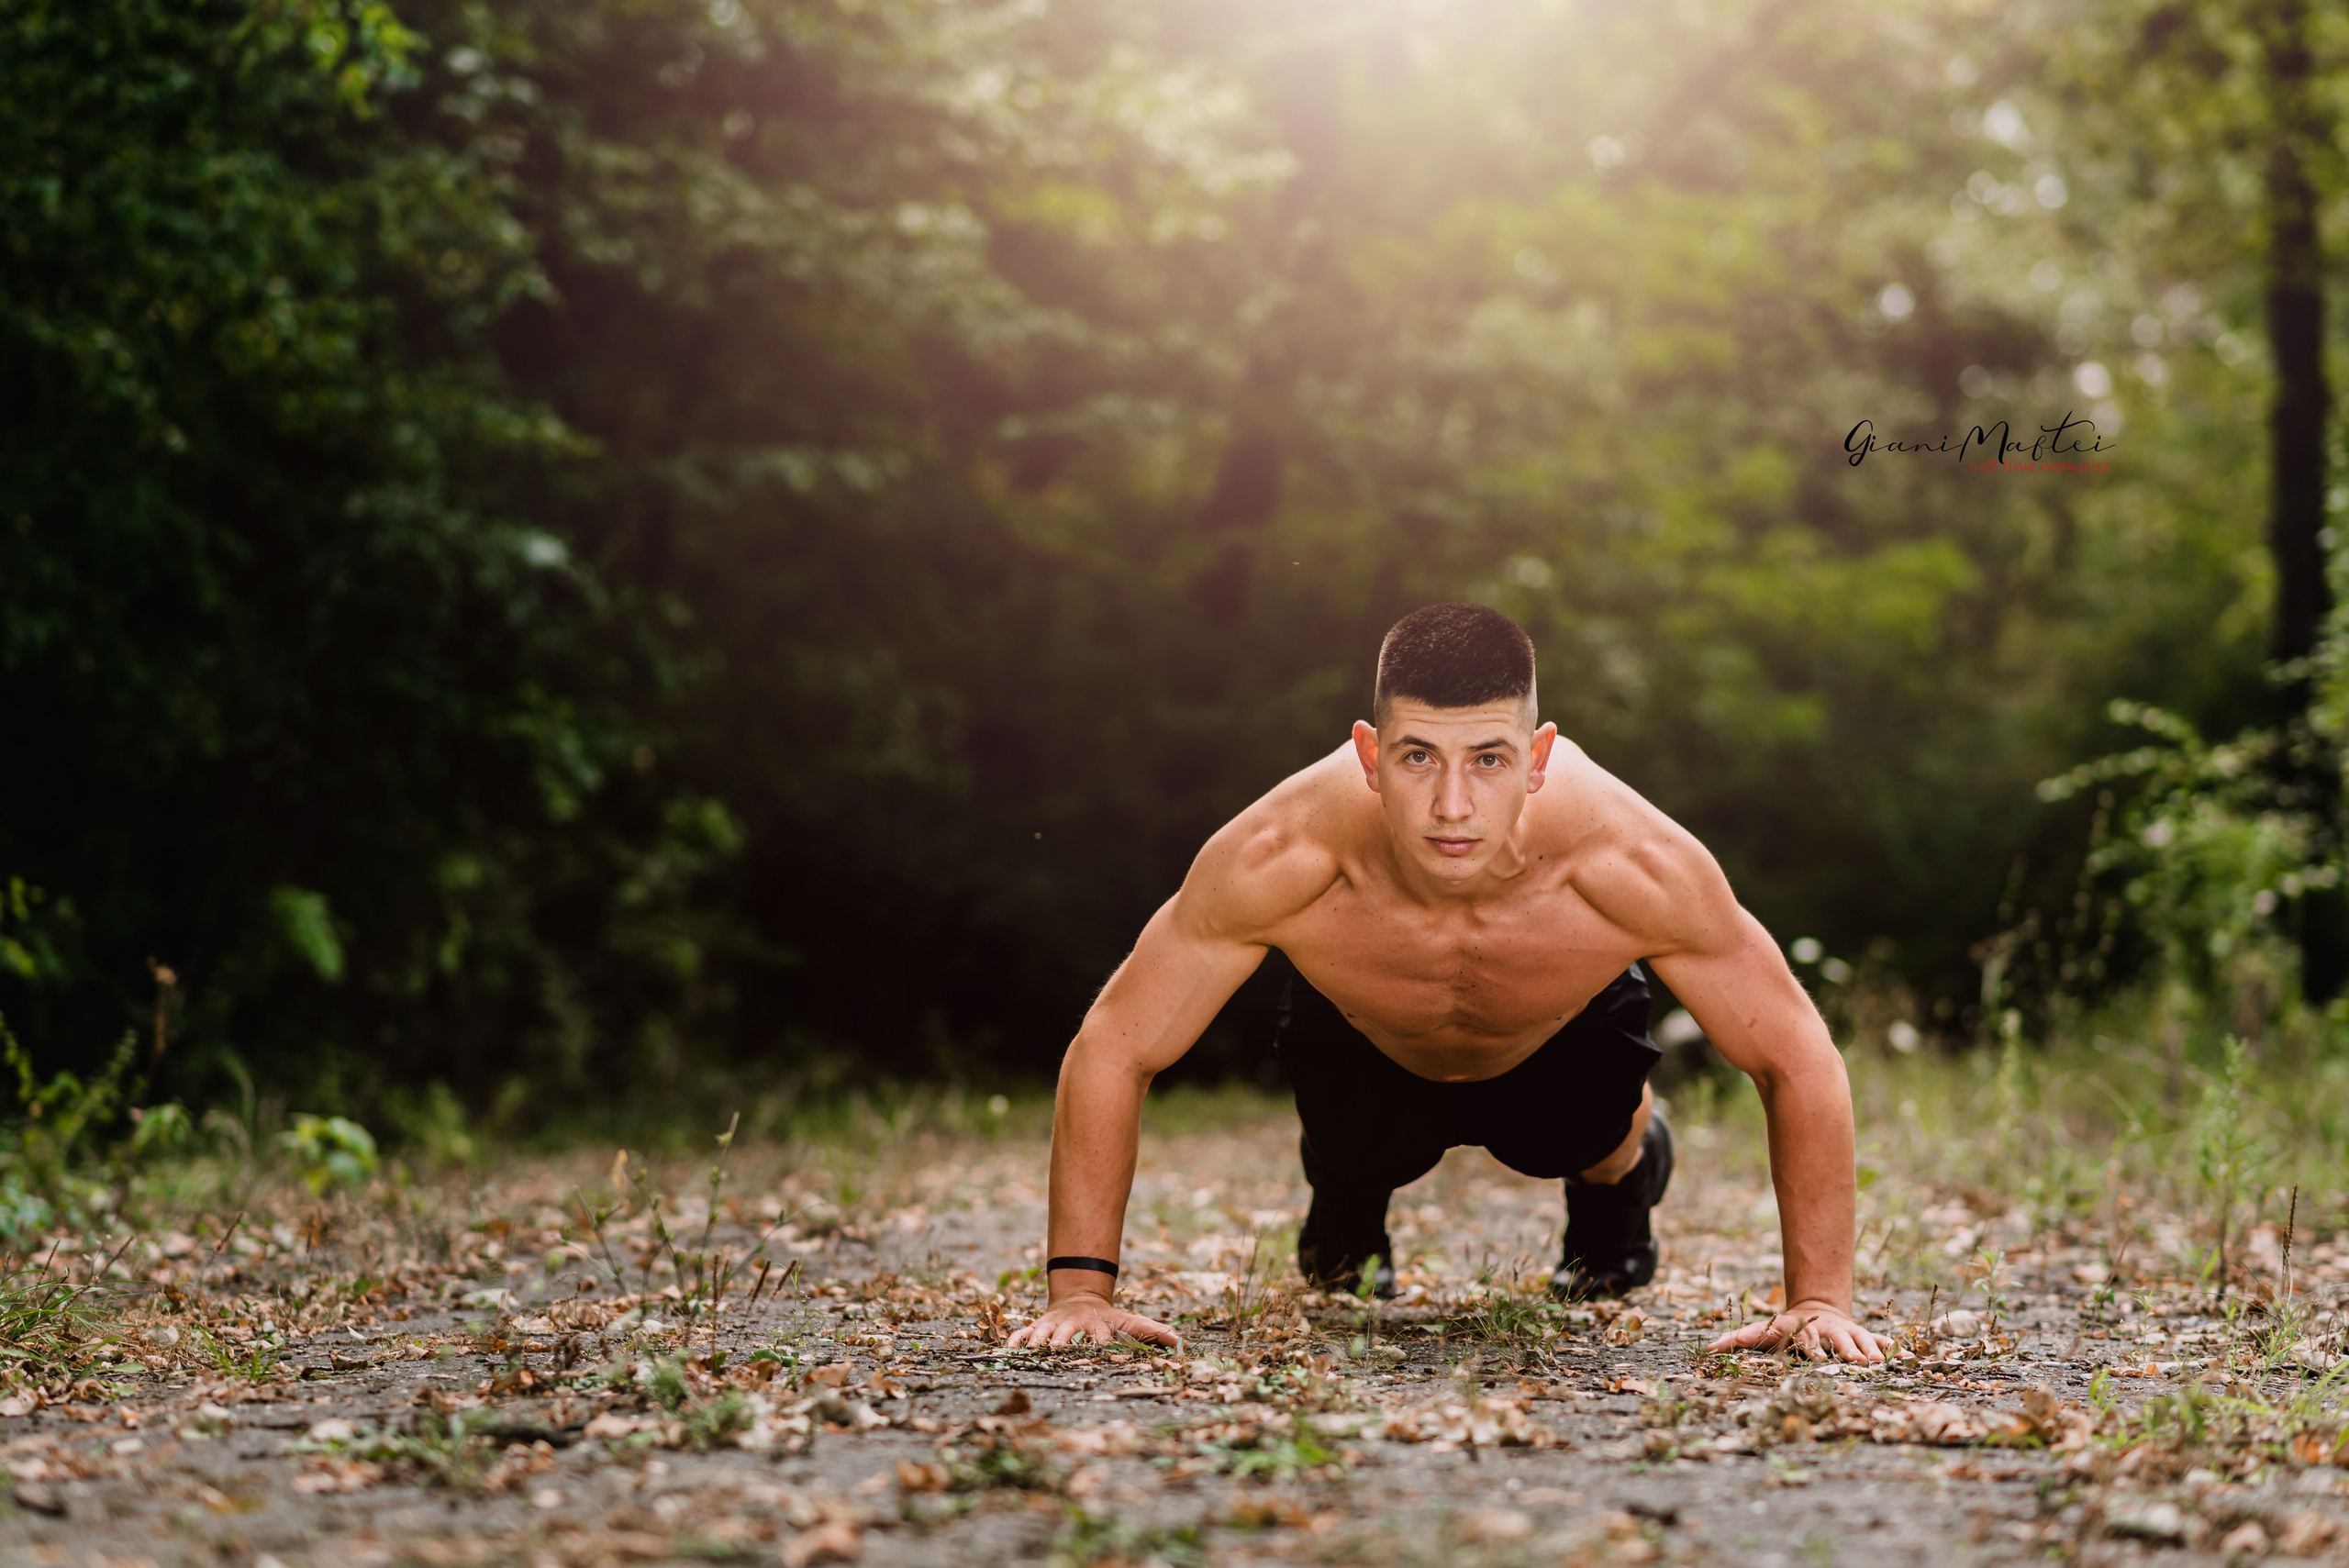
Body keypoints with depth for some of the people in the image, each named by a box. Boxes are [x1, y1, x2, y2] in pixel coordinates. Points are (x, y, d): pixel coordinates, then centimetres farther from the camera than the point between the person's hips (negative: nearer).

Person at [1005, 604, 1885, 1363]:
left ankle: (1626, 1174, 27)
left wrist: (1819, 1300, -33)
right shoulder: (1281, 858, -44)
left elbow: (1798, 1061, -30)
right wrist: (1081, 1290, -33)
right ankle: (1345, 1203, 40)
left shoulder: (1637, 869, -45)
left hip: (1566, 1032, 1)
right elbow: (1111, 1052, -31)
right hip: (1367, 1043, 0)